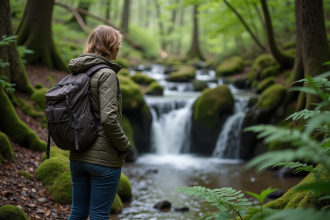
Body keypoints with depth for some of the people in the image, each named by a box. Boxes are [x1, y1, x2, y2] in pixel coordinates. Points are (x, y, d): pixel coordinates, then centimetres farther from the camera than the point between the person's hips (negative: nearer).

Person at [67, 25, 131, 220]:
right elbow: (109, 118, -23)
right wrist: (125, 146, -9)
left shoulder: (77, 73, 9)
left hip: (78, 156, 7)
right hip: (104, 159, -7)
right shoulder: (106, 74, -14)